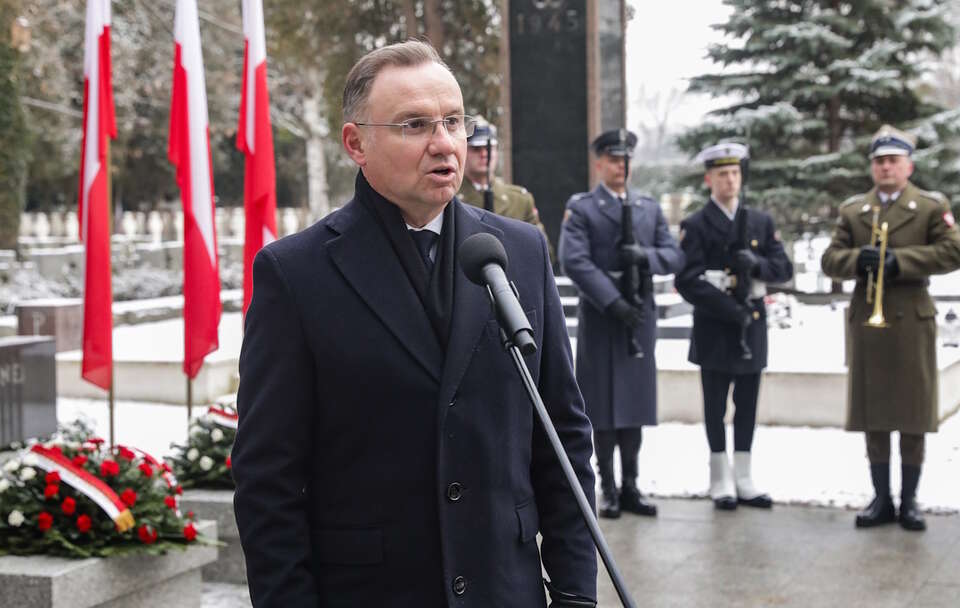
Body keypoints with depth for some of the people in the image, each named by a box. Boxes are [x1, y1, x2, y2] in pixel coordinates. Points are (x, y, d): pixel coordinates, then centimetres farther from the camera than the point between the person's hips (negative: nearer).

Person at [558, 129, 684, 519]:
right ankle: (608, 490, 9)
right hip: (600, 318, -4)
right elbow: (574, 261, -12)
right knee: (604, 404, 1)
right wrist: (615, 303, -18)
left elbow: (674, 257, 8)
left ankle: (630, 487, 16)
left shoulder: (650, 208, 14)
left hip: (641, 316, 4)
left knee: (635, 401, 7)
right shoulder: (580, 208, 0)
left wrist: (646, 256, -14)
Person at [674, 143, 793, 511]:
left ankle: (744, 480, 16)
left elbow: (784, 269, 8)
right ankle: (722, 482, 11)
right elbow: (688, 282, -11)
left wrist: (757, 265, -14)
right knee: (716, 408, 3)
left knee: (748, 406, 8)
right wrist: (731, 310, -17)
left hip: (753, 326, 4)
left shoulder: (762, 222, 12)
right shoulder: (695, 226, -3)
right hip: (715, 328, -4)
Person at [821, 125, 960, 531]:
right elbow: (830, 261, 6)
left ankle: (909, 501, 13)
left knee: (913, 416, 2)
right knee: (873, 416, 6)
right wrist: (857, 258, -15)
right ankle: (881, 499, 15)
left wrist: (900, 261, -17)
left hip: (912, 321, -2)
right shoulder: (852, 209, 12)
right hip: (865, 322, 3)